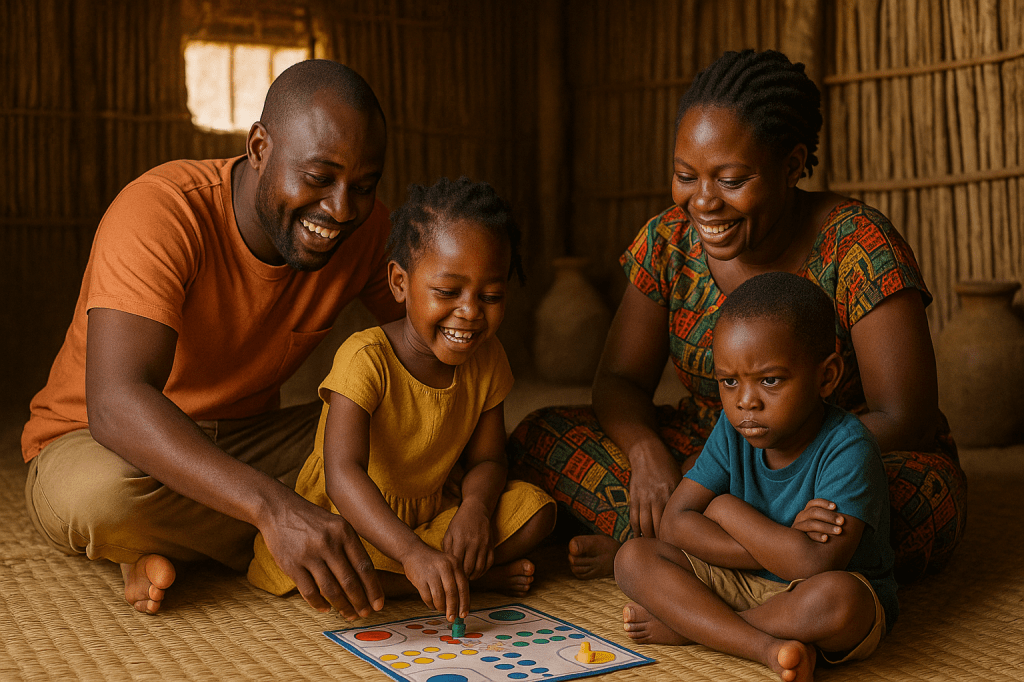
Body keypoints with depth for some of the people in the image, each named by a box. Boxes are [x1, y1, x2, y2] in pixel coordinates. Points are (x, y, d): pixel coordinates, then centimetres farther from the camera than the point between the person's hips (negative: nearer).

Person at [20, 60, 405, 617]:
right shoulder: (161, 212, -28)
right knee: (104, 494, -41)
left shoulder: (366, 227, -11)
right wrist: (276, 507, -56)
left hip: (247, 444, 6)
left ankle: (171, 543, -11)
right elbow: (116, 404, -41)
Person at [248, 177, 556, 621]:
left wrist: (475, 507, -24)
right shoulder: (366, 358, -27)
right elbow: (342, 474, -38)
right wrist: (413, 554, -52)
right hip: (346, 518, -3)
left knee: (535, 506, -12)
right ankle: (475, 574, -20)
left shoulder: (486, 361, -7)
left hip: (431, 514, 4)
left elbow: (484, 459, 1)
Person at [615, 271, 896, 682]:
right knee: (633, 557, -12)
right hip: (743, 585, 5)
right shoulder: (733, 432, -4)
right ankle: (768, 647, -26)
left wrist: (727, 510, -18)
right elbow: (673, 524, -9)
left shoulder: (847, 448, -23)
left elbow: (818, 565, -33)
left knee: (837, 596, -41)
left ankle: (689, 626, -19)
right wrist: (779, 550, -23)